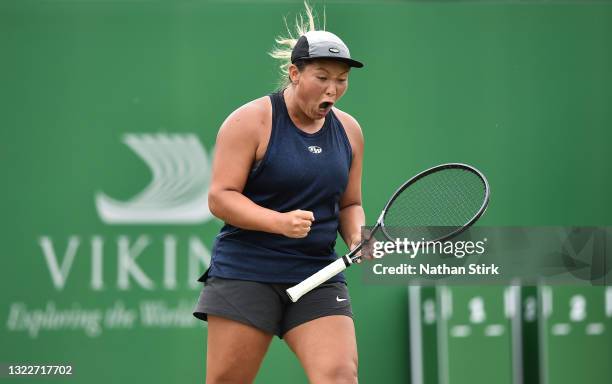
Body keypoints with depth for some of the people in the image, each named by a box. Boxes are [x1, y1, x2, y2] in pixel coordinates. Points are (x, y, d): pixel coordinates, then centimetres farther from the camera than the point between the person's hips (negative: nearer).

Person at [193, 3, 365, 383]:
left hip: (319, 278, 4)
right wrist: (279, 221, -23)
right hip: (245, 275, -4)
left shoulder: (349, 131, 11)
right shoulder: (250, 120, -6)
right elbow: (220, 197, -9)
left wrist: (357, 237, -3)